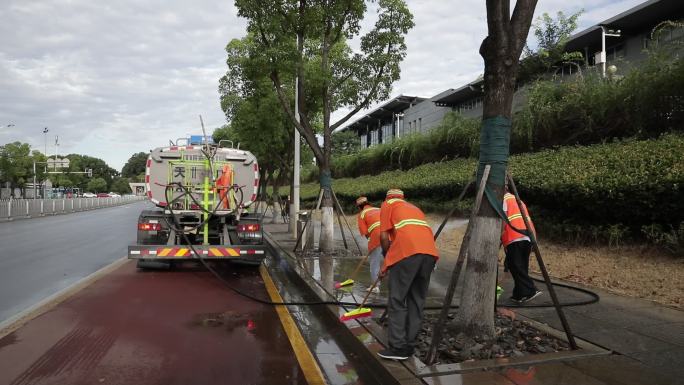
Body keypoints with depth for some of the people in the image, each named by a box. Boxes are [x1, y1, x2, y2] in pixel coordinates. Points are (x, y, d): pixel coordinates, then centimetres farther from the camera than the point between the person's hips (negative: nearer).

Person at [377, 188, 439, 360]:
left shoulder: (388, 204, 20)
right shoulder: (414, 207, 36)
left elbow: (384, 236, 7)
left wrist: (386, 259, 22)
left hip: (408, 251, -6)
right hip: (430, 251, 6)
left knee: (397, 301, 2)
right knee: (417, 300, 13)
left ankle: (398, 347, 1)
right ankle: (409, 345, 18)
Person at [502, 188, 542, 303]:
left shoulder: (503, 200, 8)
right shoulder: (518, 200, 30)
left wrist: (499, 237, -5)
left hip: (514, 239, -8)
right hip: (528, 237, 8)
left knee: (516, 268, -5)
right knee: (522, 267, 12)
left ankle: (531, 291, -14)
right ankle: (519, 295, 13)